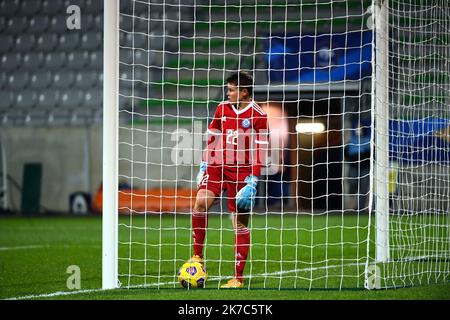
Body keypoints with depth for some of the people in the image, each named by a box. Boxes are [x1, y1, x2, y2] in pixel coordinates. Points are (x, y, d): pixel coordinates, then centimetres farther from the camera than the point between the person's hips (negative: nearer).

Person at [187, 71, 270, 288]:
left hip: (242, 171, -4)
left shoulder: (258, 115, -6)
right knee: (201, 202, -21)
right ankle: (198, 257, -10)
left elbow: (261, 150, -8)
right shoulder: (222, 109, 9)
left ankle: (238, 278, 6)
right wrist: (204, 165, 12)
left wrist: (252, 181, -13)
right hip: (217, 166, 4)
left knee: (240, 222, 1)